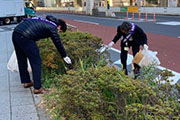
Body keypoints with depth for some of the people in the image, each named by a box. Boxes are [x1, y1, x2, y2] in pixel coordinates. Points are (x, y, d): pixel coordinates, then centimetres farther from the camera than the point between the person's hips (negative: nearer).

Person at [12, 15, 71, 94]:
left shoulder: (44, 21, 26)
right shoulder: (52, 28, 3)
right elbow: (58, 43, 9)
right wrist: (65, 56, 23)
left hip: (15, 33, 9)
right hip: (25, 37, -9)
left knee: (21, 60, 20)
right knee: (36, 62, 1)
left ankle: (26, 82, 35)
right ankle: (37, 88, 6)